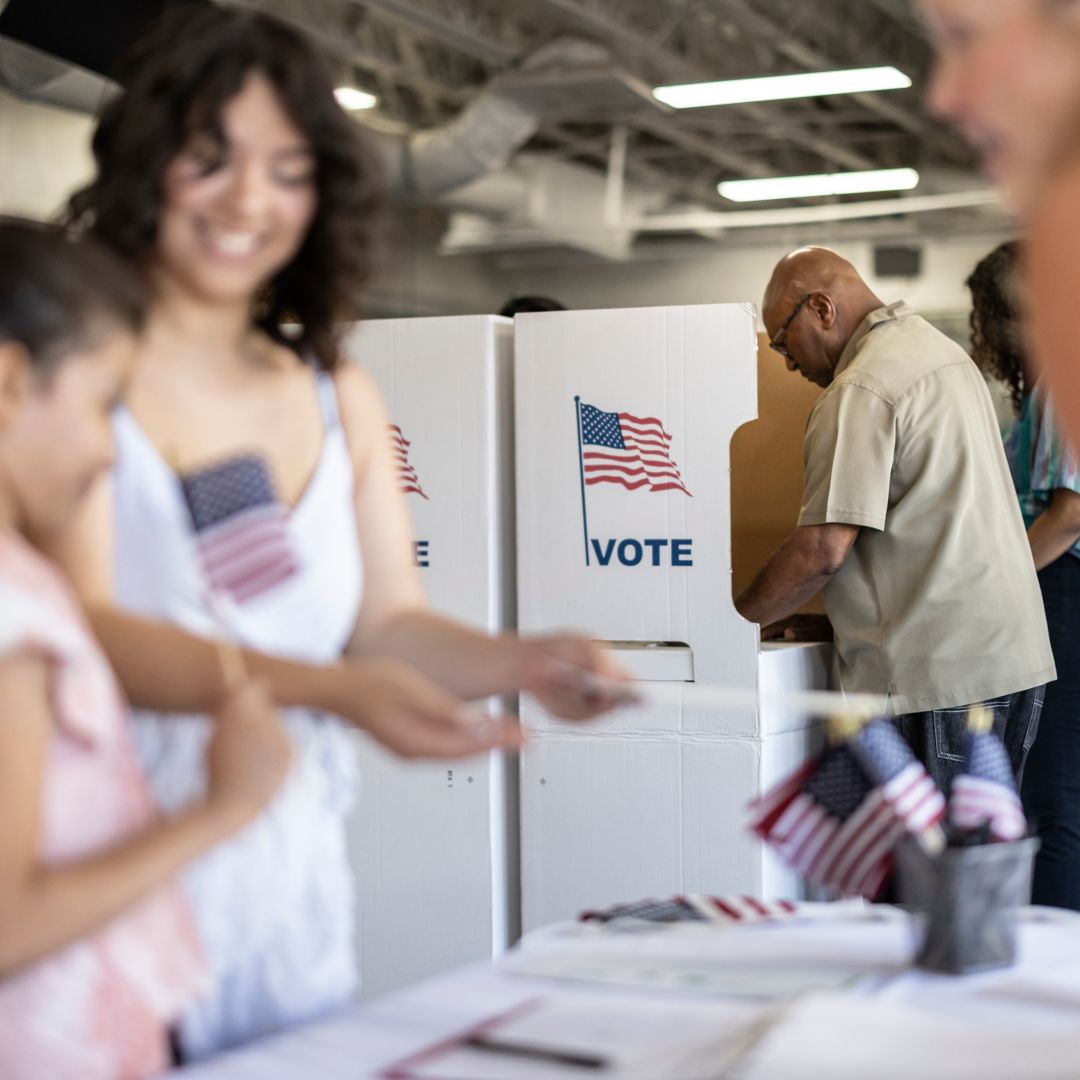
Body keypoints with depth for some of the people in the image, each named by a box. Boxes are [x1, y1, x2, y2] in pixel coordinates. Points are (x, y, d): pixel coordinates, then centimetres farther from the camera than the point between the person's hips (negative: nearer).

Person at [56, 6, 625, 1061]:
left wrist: (519, 660, -14)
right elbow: (84, 625, -17)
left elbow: (391, 622, 7)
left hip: (287, 883, 5)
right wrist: (331, 689, -28)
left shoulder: (339, 399, 11)